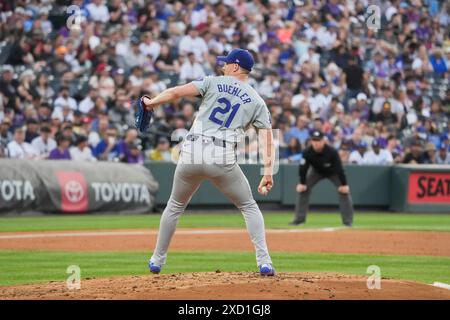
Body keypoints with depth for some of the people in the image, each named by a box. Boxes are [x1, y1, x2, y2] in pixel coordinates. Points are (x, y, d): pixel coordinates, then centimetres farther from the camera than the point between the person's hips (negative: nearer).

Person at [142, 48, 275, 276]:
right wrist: (268, 172, -2)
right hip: (222, 159, -1)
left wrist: (150, 102, 14)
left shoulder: (214, 83, 10)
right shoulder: (257, 101, 11)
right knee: (249, 207, 15)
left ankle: (157, 260, 28)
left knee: (175, 206, 22)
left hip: (191, 153, 1)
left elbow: (177, 92, 1)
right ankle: (264, 262, 0)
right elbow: (267, 137, 1)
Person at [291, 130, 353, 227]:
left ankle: (348, 220, -7)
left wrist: (344, 184, -28)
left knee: (344, 191, -15)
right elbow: (303, 168, -18)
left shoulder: (332, 152, -37)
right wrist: (302, 183, -18)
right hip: (316, 171, 2)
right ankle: (299, 218, 1)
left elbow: (339, 168, -30)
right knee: (303, 189, -9)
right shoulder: (307, 152, -31)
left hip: (333, 172, -2)